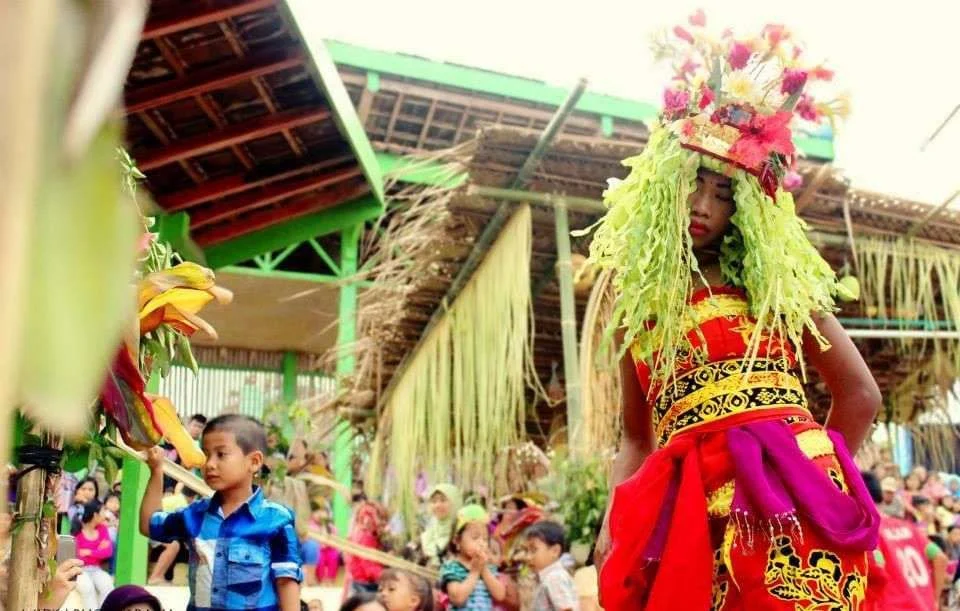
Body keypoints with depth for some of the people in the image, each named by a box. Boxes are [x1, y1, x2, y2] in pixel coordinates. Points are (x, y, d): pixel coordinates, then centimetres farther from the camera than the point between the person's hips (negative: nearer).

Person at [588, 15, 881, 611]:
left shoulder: (775, 279, 7)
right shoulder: (633, 302, 14)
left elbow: (860, 393, 13)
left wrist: (818, 477, 11)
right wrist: (613, 522, 3)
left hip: (785, 500, -2)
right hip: (688, 509, 2)